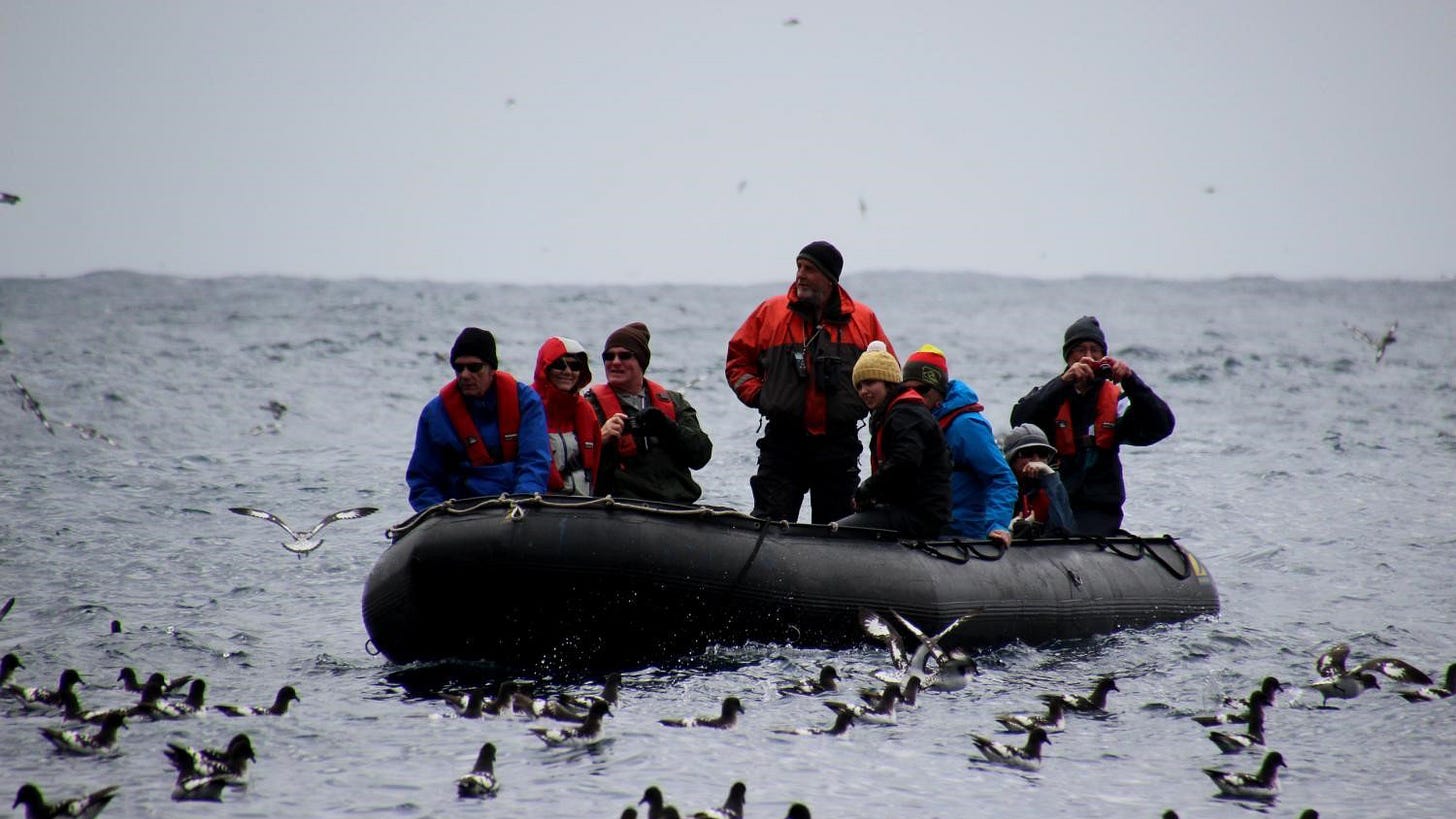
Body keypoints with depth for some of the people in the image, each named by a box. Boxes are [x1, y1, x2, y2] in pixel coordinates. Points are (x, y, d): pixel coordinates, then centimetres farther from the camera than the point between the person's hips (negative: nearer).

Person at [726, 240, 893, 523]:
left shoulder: (863, 319, 6)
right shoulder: (770, 312, 5)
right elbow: (739, 359, 12)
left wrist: (867, 400, 1)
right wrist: (756, 394, 0)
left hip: (839, 445, 1)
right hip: (782, 442, -1)